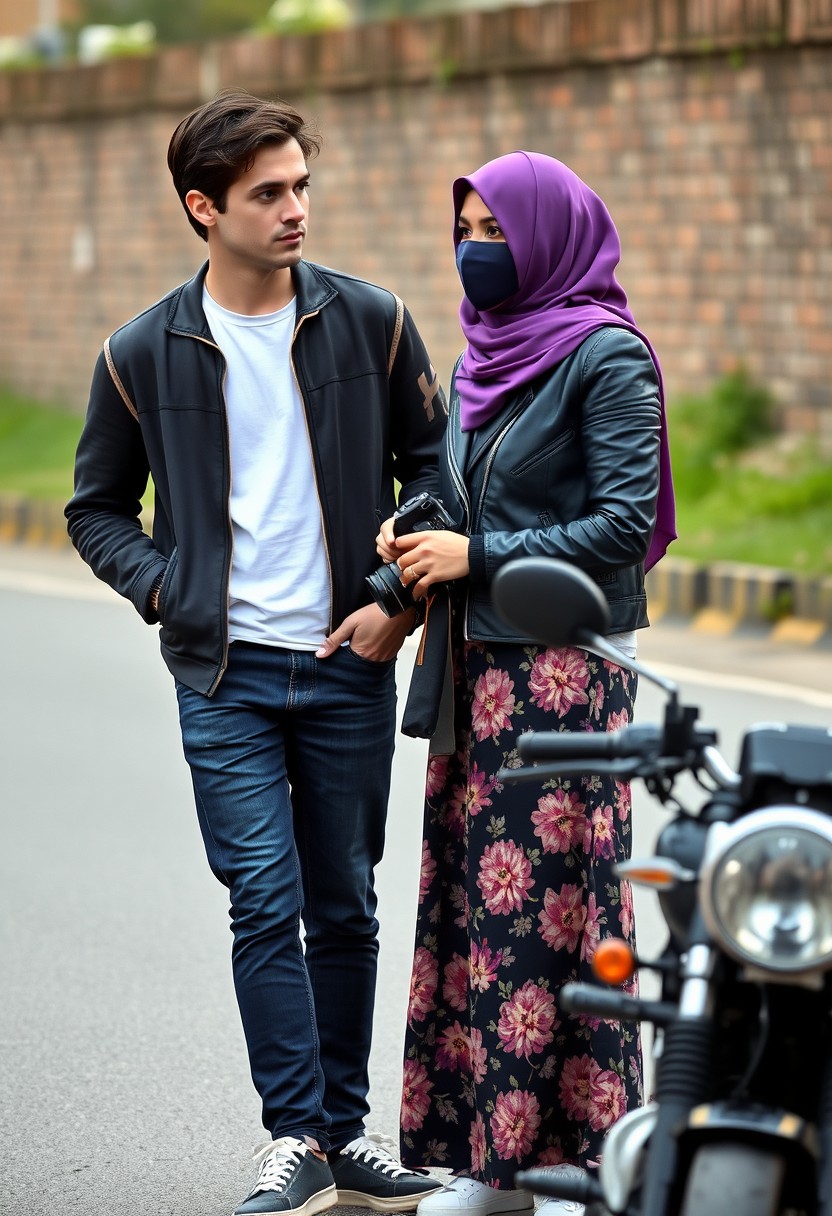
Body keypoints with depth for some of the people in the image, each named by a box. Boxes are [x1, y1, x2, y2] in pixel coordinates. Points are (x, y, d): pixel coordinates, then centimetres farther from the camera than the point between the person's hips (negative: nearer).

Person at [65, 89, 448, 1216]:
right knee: (265, 901, -8)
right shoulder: (144, 354, 0)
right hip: (225, 672, -1)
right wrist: (167, 589, -5)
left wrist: (400, 597, -2)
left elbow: (433, 466, 10)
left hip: (350, 664, 1)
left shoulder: (372, 322, 1)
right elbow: (97, 508, 11)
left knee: (345, 907, 8)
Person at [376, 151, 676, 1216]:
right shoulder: (481, 355, 15)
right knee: (475, 896, 6)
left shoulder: (606, 356, -9)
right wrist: (411, 534, 1)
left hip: (564, 667, -8)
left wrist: (479, 556, -15)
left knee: (553, 907, -6)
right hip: (476, 665, 8)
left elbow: (628, 521, -14)